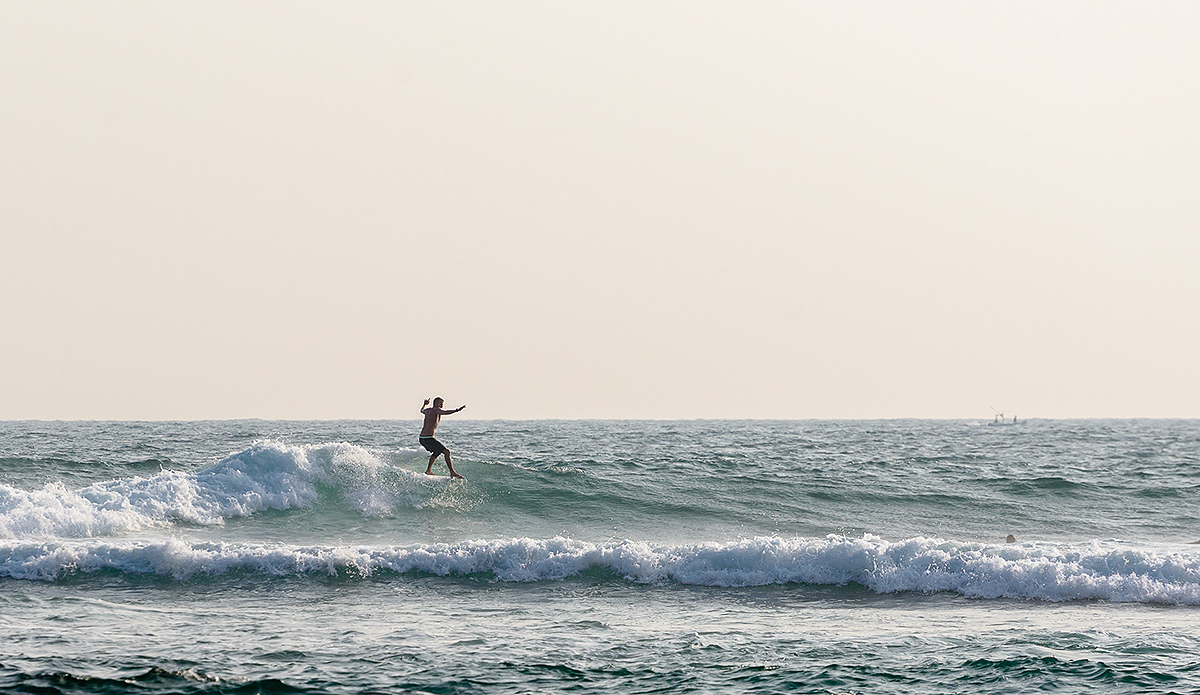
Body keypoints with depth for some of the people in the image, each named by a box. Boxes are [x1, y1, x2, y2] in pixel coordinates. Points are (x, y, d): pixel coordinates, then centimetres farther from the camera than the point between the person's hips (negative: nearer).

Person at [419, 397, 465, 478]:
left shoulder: (427, 410, 15)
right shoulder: (436, 410, -9)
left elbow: (422, 410, 40)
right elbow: (445, 412, -31)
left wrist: (425, 404, 60)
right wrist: (456, 410, -38)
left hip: (422, 439, 10)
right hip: (428, 439, -10)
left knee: (437, 452, 33)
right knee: (446, 452, -13)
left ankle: (428, 471, 40)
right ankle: (452, 473, -19)